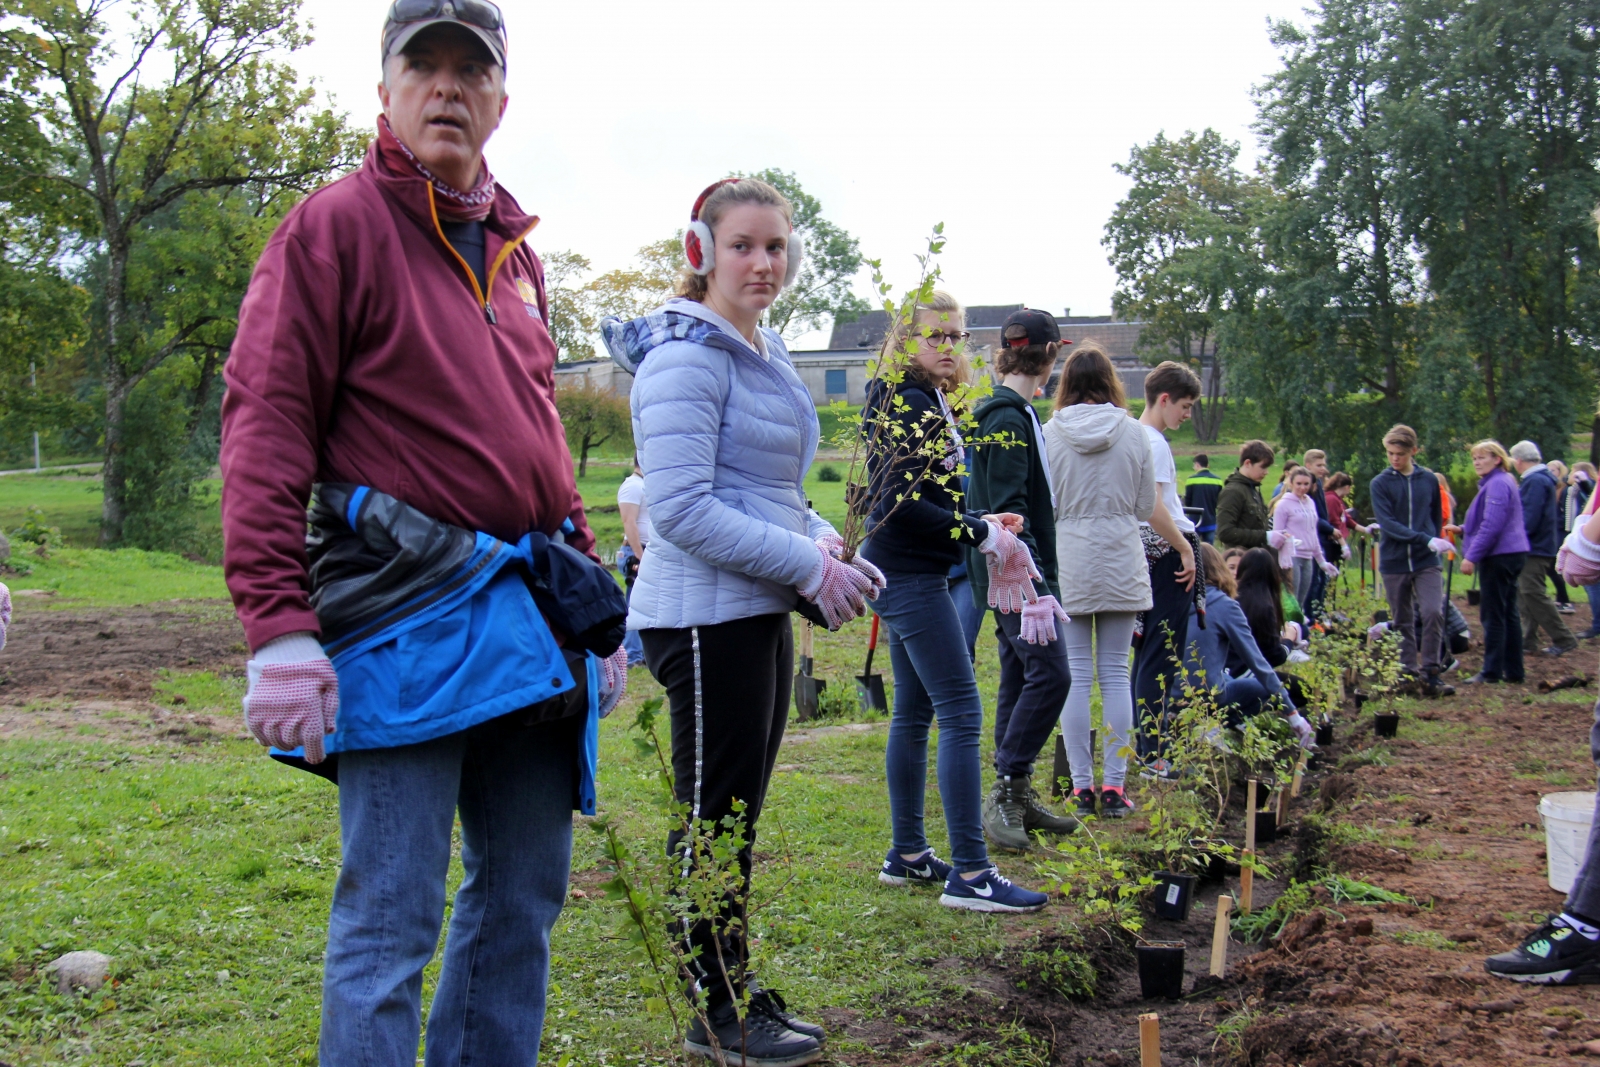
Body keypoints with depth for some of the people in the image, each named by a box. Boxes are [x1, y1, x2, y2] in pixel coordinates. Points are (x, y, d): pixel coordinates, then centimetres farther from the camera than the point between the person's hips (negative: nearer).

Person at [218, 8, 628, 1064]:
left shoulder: (514, 251, 18)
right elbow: (266, 427, -11)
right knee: (390, 917, -3)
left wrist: (596, 598, 20)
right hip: (408, 614, -7)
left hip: (534, 624, 7)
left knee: (525, 896, 13)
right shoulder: (336, 224, -3)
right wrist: (278, 628, -19)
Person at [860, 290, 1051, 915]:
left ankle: (907, 855, 22)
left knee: (914, 712, 14)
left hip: (906, 574, 11)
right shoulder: (908, 403, -14)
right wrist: (980, 533, -13)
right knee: (961, 713, -11)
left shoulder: (917, 400, 17)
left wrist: (982, 524, 9)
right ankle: (969, 874, -9)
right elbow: (902, 504, -21)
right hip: (909, 576, -11)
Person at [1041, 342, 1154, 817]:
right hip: (1121, 560, 1)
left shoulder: (1049, 433, -6)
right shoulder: (1134, 432, -2)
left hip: (1067, 560, -1)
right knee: (1115, 673, 6)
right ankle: (1114, 785, 7)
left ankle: (1082, 785, 6)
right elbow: (1146, 507, 4)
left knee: (1075, 674, 4)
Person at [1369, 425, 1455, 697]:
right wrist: (1426, 540, -22)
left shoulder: (1429, 479, 5)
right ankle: (1409, 674, 16)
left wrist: (1435, 542, 5)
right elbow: (1387, 523, -14)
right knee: (1403, 623, 7)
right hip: (1394, 562, 0)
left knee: (1433, 613, -15)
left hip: (1426, 561, 1)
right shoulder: (1380, 483, -3)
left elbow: (1437, 517, 18)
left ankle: (1430, 674, -8)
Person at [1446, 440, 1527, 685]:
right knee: (1508, 613, 11)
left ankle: (1491, 671, -1)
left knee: (1493, 615, -5)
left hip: (1499, 556, -10)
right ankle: (1513, 671, 15)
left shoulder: (1497, 484, -15)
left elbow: (1491, 526, -22)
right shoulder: (1500, 483, 18)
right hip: (1511, 554, 10)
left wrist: (1472, 556, -21)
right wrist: (1463, 530, 12)